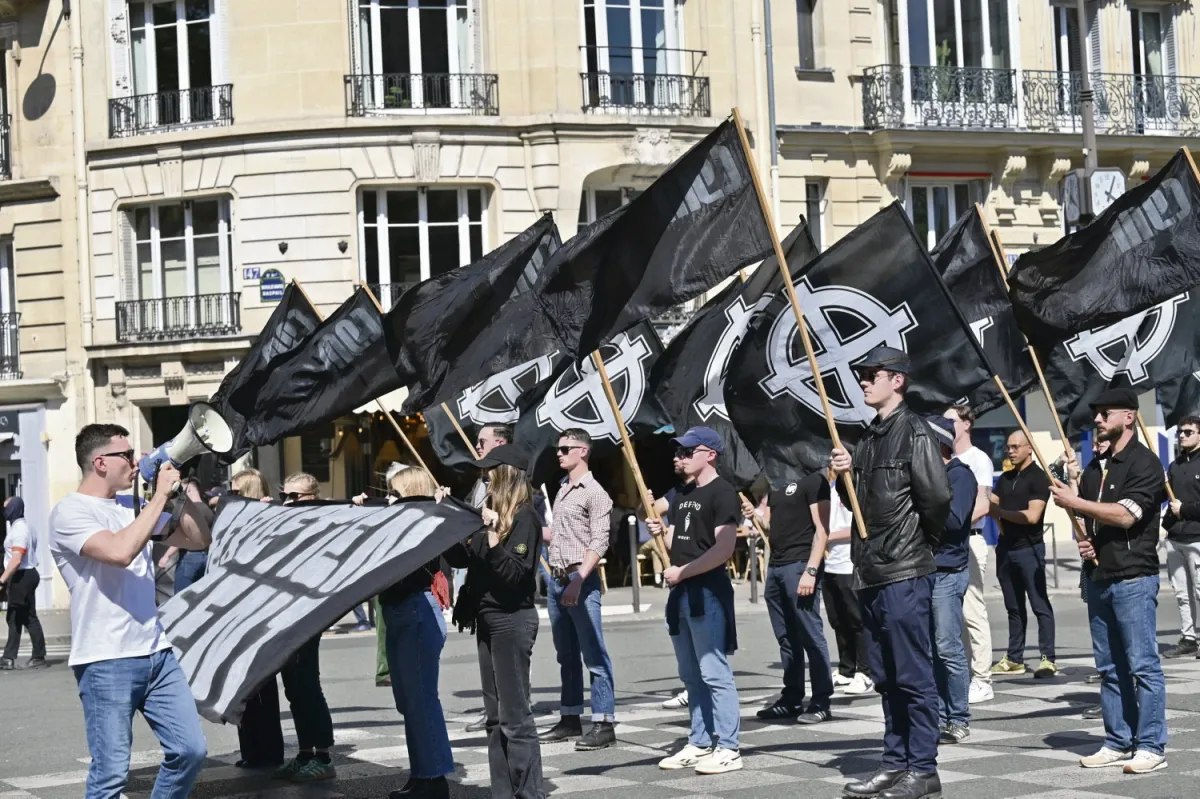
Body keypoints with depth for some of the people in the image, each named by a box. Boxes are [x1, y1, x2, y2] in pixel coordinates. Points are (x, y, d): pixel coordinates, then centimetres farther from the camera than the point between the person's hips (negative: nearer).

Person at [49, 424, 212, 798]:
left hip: (157, 654, 7)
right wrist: (161, 496, -15)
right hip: (106, 663, -7)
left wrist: (176, 492, 5)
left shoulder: (134, 507, 14)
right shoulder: (70, 511, -7)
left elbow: (199, 539, 17)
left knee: (191, 750, 5)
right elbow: (120, 551, -24)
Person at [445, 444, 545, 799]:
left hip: (511, 620, -9)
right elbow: (462, 559, 15)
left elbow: (514, 574, -20)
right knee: (495, 715, 12)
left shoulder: (524, 517, -12)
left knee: (514, 715, -8)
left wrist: (493, 534, -26)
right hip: (487, 619, 9)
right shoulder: (493, 513, 12)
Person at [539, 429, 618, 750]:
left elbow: (599, 543, -16)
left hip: (581, 580, -8)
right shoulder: (562, 489, 16)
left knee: (593, 654, -8)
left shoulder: (594, 493, -9)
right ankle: (570, 718, 20)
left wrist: (578, 580, -22)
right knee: (566, 655, 13)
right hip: (556, 579, 8)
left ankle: (604, 724, -9)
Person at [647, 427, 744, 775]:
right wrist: (660, 532, 3)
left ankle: (728, 749, -7)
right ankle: (700, 743, 19)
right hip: (681, 591, 9)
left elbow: (723, 548, -18)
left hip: (707, 592, -9)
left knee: (714, 674, -9)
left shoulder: (722, 494, -10)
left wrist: (682, 572, -16)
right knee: (691, 675, 13)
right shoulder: (683, 495, 17)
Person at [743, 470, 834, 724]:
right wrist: (754, 513, 0)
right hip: (776, 566, 8)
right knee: (786, 637, 11)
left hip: (800, 565, -8)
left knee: (810, 635, -6)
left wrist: (811, 570, -20)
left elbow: (821, 530, -12)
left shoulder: (813, 480, -6)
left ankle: (821, 702, -2)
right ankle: (791, 699, 16)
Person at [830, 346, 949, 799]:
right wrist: (845, 476, 3)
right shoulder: (869, 437, 16)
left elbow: (937, 497, -18)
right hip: (872, 573, 9)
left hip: (905, 573, -9)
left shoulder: (914, 432, -10)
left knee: (913, 675, -4)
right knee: (886, 677, 13)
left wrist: (923, 541, -4)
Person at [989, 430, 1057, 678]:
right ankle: (1014, 659, 15)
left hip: (1029, 548, -7)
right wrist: (1000, 521, -10)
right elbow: (991, 505, 11)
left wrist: (1001, 512, -9)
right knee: (1013, 607, 11)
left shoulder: (1038, 478, -6)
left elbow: (1032, 516, -14)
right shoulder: (1005, 478, 17)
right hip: (1006, 548, 7)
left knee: (1040, 605, -6)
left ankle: (1048, 659, -7)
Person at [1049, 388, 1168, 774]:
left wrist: (1074, 502, -14)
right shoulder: (1096, 467, 17)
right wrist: (1085, 543, 8)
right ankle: (1118, 743, 15)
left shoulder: (1144, 462, -7)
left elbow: (1125, 514, -19)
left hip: (1134, 578, -8)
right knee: (1110, 667, 10)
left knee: (1143, 664, -7)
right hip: (1100, 577, 8)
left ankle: (1151, 747, -4)